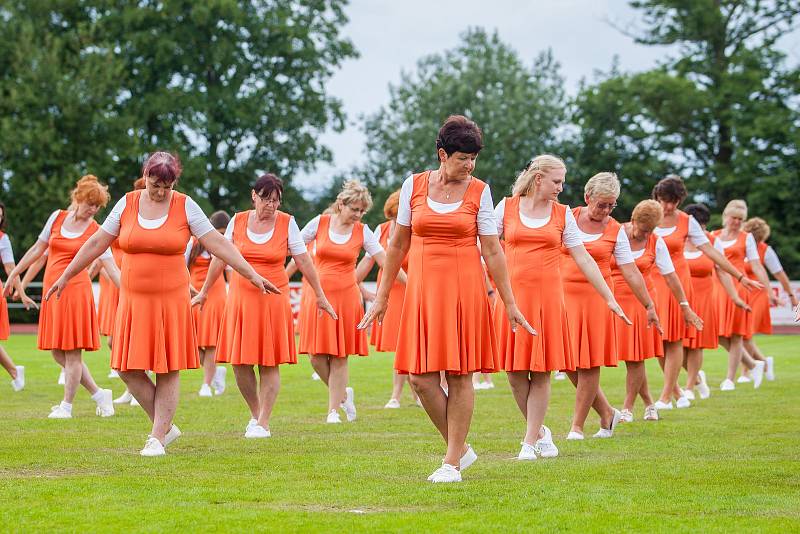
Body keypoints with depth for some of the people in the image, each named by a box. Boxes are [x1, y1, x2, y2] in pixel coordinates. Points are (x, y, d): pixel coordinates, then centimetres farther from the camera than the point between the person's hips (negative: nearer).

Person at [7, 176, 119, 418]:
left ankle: (66, 406, 4)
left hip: (75, 289, -5)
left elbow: (112, 268, -5)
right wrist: (14, 273, 20)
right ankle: (99, 395, 16)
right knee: (58, 352, 7)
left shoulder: (95, 232, -2)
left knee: (72, 351, -5)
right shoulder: (57, 217, 9)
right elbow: (38, 248, 18)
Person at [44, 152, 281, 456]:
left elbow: (217, 243, -5)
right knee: (128, 368, -2)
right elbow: (97, 243, 10)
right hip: (133, 300, 2)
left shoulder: (185, 206, -2)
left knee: (168, 370, -1)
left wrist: (252, 275, -11)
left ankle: (157, 437, 8)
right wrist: (65, 277, 13)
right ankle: (166, 426, 14)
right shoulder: (127, 204, 3)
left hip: (171, 300, -2)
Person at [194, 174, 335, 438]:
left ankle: (263, 423, 4)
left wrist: (320, 296, 5)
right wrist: (204, 292, 16)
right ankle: (255, 413, 21)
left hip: (273, 299, -2)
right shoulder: (238, 221, 3)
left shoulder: (287, 223, -1)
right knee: (240, 363, 1)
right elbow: (220, 257, 11)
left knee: (269, 363, -2)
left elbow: (303, 261, 3)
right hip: (241, 297, 2)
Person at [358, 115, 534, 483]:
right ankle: (460, 448, 14)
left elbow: (492, 251, 2)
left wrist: (509, 303, 1)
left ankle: (452, 462, 8)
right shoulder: (413, 185, 4)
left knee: (459, 375, -1)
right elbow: (398, 245, 11)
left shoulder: (478, 191, 1)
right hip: (423, 287, 2)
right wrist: (382, 297, 12)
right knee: (420, 377, -4)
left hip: (464, 287, -2)